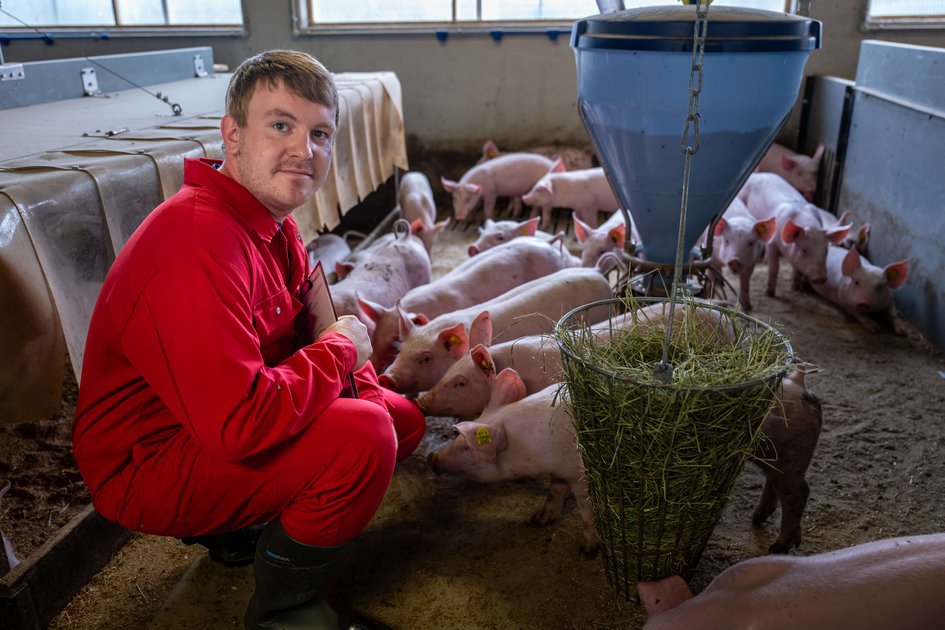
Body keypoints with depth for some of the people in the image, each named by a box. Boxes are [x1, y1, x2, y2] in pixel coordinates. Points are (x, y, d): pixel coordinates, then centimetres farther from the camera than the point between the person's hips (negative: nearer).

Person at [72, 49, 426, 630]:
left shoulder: (274, 225, 2)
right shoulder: (200, 243, -31)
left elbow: (306, 334, 11)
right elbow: (242, 424, -37)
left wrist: (361, 379, -8)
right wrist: (340, 350, -22)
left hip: (219, 428, 9)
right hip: (145, 467, -9)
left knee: (403, 418, 8)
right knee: (363, 437, -29)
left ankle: (239, 528, 16)